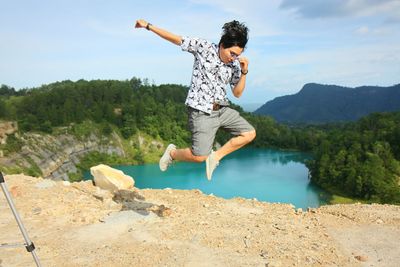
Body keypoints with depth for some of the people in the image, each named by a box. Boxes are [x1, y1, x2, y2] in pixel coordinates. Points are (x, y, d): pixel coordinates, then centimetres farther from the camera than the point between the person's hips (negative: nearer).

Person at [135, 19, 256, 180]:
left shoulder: (235, 65, 4)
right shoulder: (203, 47, -8)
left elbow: (237, 93, 7)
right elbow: (175, 39, -2)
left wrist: (244, 72, -9)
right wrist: (148, 26, 1)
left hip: (222, 109, 6)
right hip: (201, 111, -6)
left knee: (249, 134, 0)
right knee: (199, 156, -9)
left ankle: (215, 156, 10)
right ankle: (172, 153, 22)